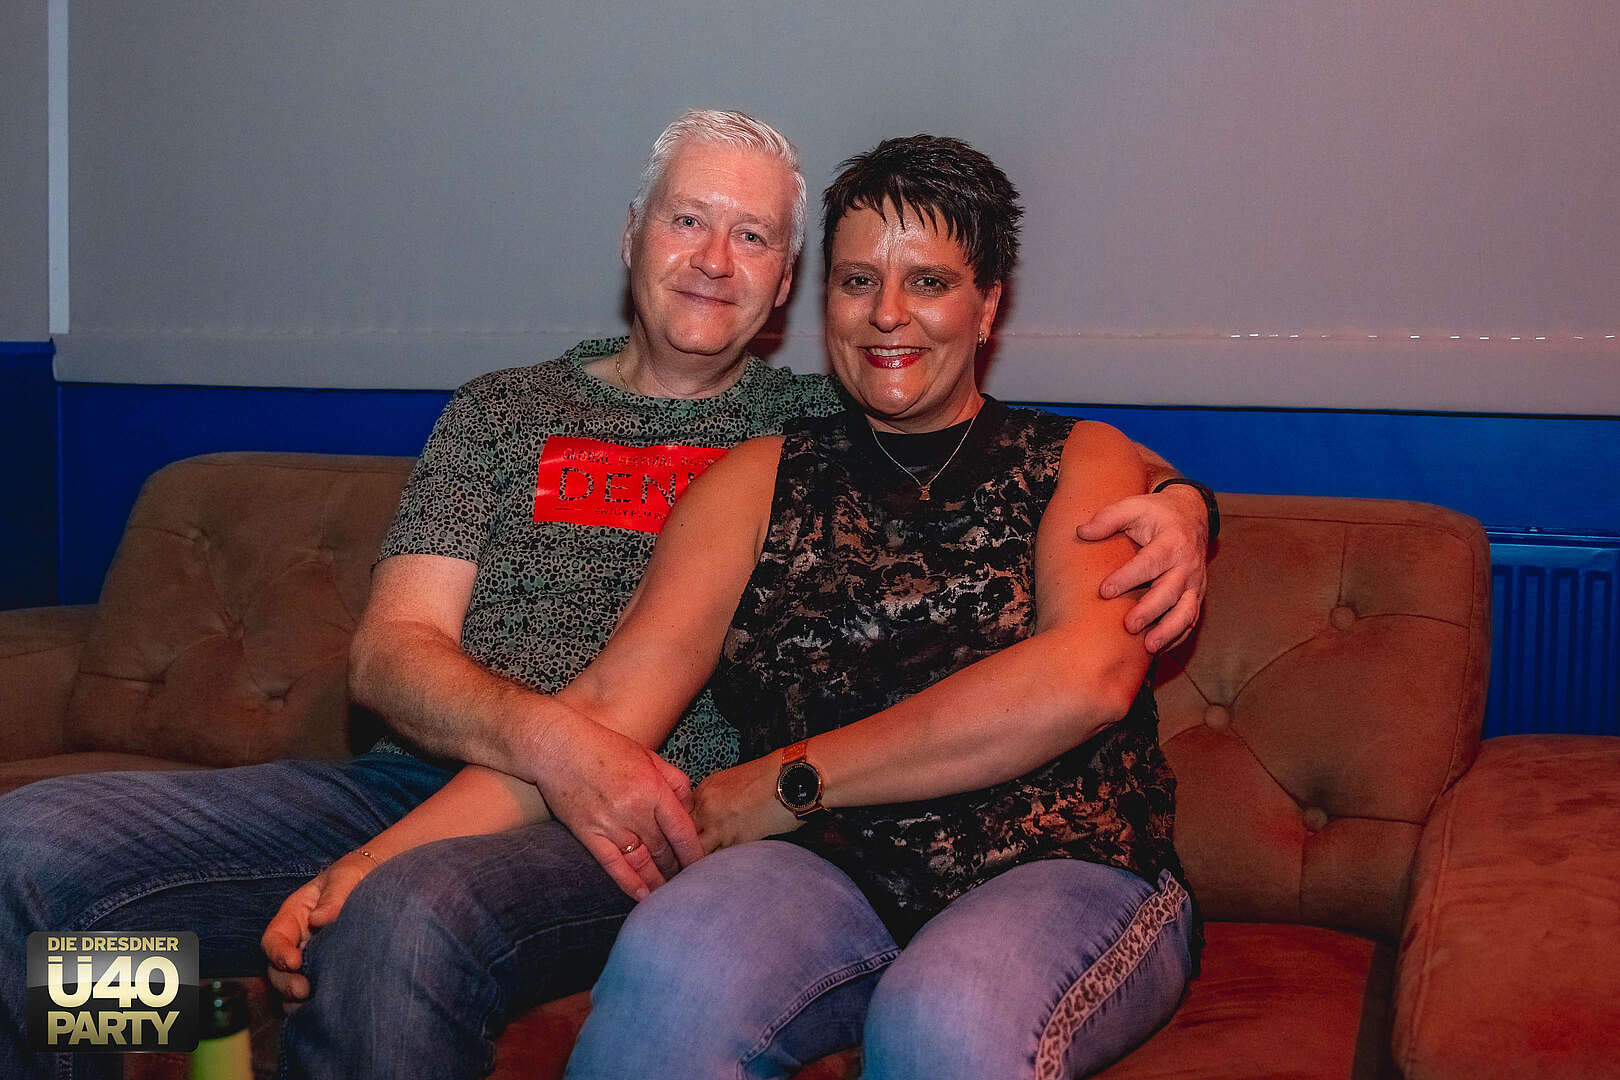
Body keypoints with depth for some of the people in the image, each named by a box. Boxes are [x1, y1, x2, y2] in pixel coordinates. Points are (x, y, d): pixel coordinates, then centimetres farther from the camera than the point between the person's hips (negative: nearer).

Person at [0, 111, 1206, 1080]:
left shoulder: (818, 426, 15)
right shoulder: (504, 412, 18)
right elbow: (391, 652, 6)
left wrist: (1171, 504, -9)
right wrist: (545, 738, -15)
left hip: (651, 828, -3)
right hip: (429, 776, 4)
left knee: (414, 916, -39)